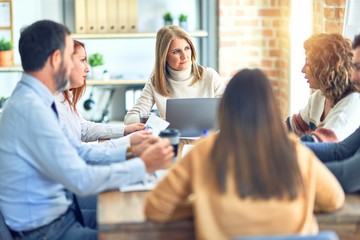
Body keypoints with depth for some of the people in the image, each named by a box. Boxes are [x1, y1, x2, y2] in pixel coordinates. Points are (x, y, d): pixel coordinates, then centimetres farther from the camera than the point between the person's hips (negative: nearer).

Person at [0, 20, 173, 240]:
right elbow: (82, 180, -26)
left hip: (58, 214, 9)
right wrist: (143, 166, -17)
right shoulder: (31, 108, -25)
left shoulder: (33, 99, 5)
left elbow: (79, 152, 11)